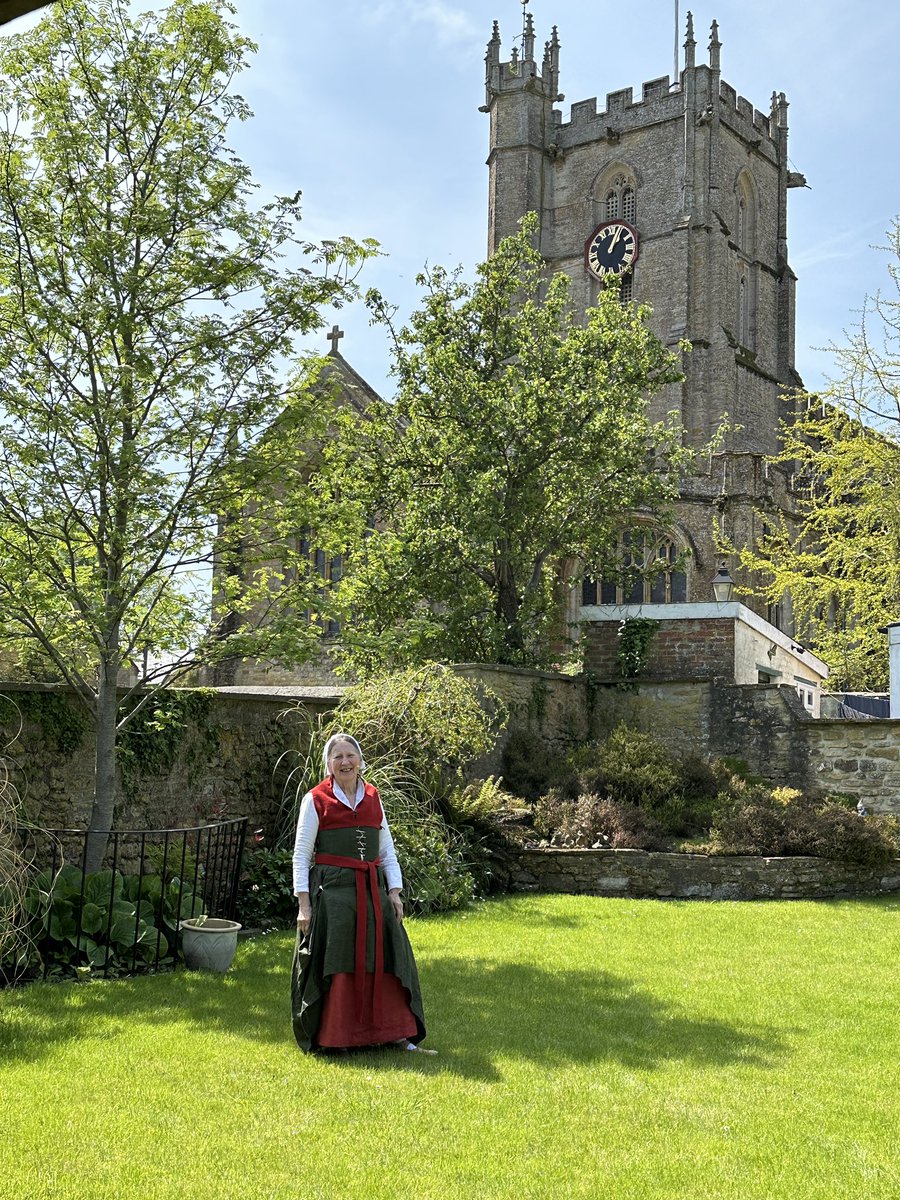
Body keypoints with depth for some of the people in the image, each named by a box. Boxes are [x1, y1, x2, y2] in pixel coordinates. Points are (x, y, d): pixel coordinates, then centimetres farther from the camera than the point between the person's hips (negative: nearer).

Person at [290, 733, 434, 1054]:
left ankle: (395, 1033, 14)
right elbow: (301, 855, -2)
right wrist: (303, 903, -9)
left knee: (380, 961, 5)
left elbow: (387, 850, 15)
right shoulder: (316, 800, -1)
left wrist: (394, 892, 5)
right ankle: (332, 1037, 14)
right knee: (334, 963, 0)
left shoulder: (373, 798, 12)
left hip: (372, 891, 4)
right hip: (331, 891, -4)